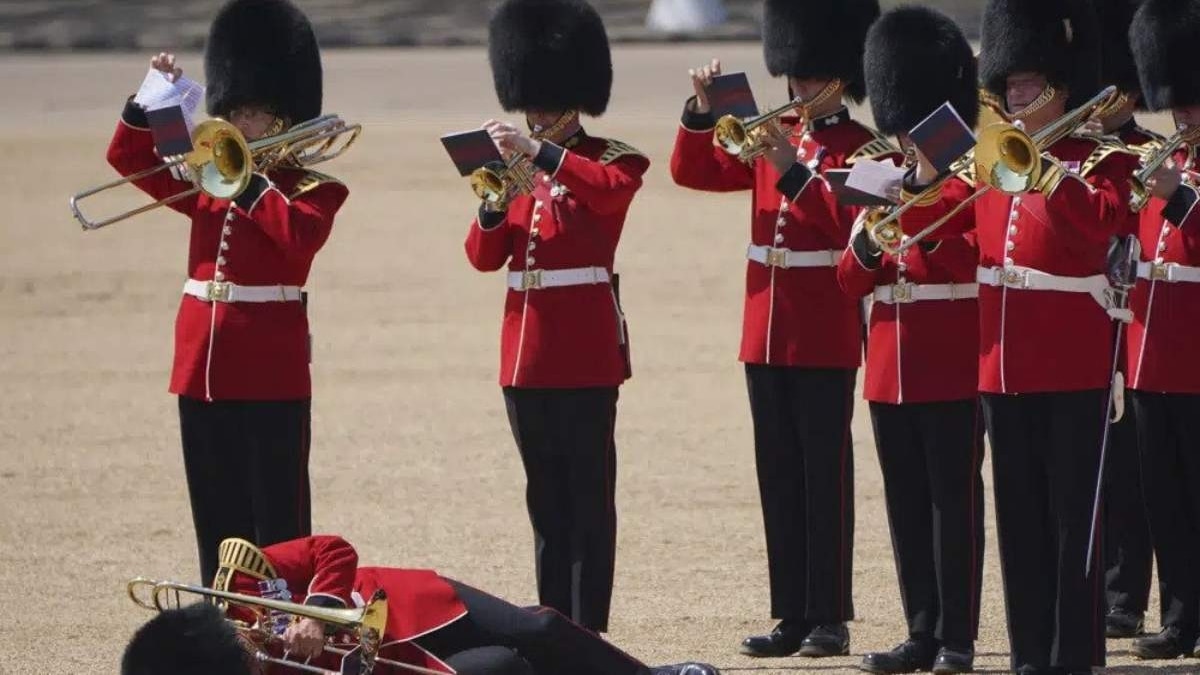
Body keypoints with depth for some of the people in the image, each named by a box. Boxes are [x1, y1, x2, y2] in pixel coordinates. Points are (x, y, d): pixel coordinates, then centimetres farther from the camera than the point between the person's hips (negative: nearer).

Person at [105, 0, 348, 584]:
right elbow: (129, 158, 15)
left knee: (278, 519, -3)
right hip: (202, 369, 6)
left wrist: (251, 184, -18)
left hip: (272, 377, -6)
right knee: (217, 517, 10)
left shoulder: (312, 188, -3)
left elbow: (302, 237, -22)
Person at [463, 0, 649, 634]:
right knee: (546, 498, 10)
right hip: (526, 349, 6)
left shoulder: (611, 159, -2)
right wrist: (493, 204, -11)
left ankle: (588, 630, -6)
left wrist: (539, 155, -33)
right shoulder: (520, 165, 14)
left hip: (584, 345, -6)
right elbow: (484, 256, 8)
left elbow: (610, 189, -27)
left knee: (587, 494, -5)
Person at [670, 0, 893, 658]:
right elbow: (695, 172, 9)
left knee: (825, 474, -3)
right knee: (778, 477, 8)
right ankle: (792, 615, 12)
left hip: (825, 338, -6)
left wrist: (792, 170, -28)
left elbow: (850, 224, -19)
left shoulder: (867, 150, -5)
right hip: (766, 332, 6)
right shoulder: (771, 136, 13)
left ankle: (830, 618, 1)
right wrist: (703, 111, -7)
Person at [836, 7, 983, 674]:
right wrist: (866, 246, -10)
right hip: (891, 368, 6)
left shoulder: (974, 183, -4)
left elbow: (974, 262, -17)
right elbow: (852, 282, 11)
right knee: (907, 505, 8)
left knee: (954, 502, -4)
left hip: (952, 369, -6)